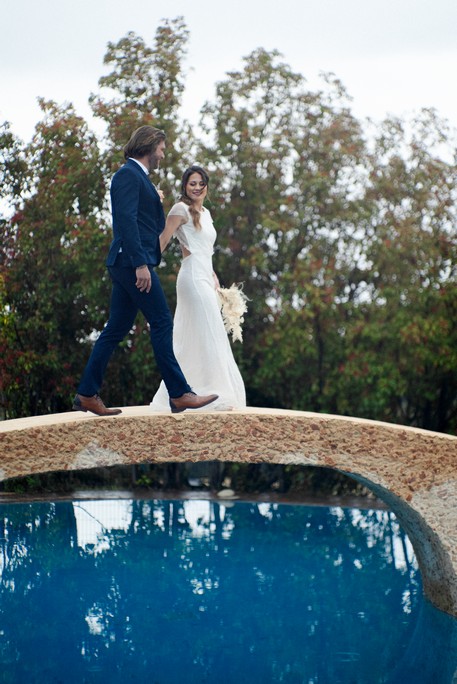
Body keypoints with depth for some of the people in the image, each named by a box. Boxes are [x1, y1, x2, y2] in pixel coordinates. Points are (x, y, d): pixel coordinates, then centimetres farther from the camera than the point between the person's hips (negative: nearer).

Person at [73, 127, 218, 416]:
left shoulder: (136, 176, 23)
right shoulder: (129, 174, -9)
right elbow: (126, 219, -19)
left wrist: (155, 204, 12)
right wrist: (140, 263, -24)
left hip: (127, 264, 10)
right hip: (132, 261, -10)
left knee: (117, 329, 9)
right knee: (162, 323, -8)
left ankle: (87, 395, 11)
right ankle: (179, 394, -6)